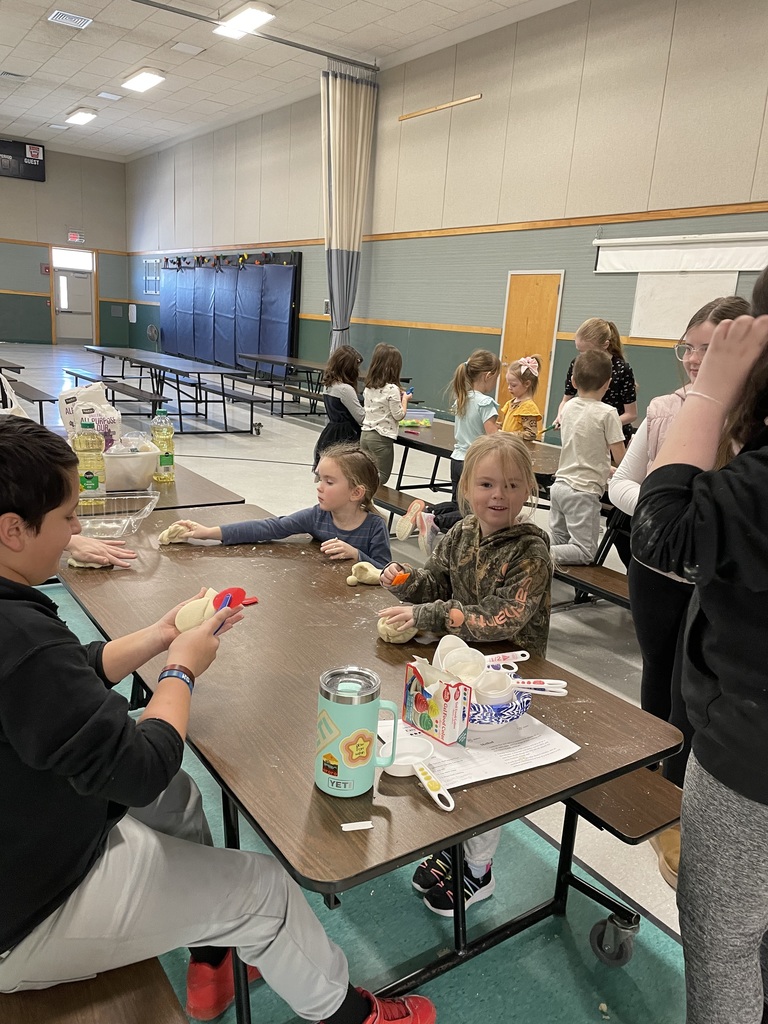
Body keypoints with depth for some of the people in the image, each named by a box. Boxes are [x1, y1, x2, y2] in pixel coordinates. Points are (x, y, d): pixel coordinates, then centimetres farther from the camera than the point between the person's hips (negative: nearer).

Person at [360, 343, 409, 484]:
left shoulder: (368, 387, 6)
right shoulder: (392, 389, -15)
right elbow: (399, 415, -10)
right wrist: (404, 399, 6)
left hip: (365, 434, 7)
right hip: (382, 437, -7)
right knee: (381, 477, 3)